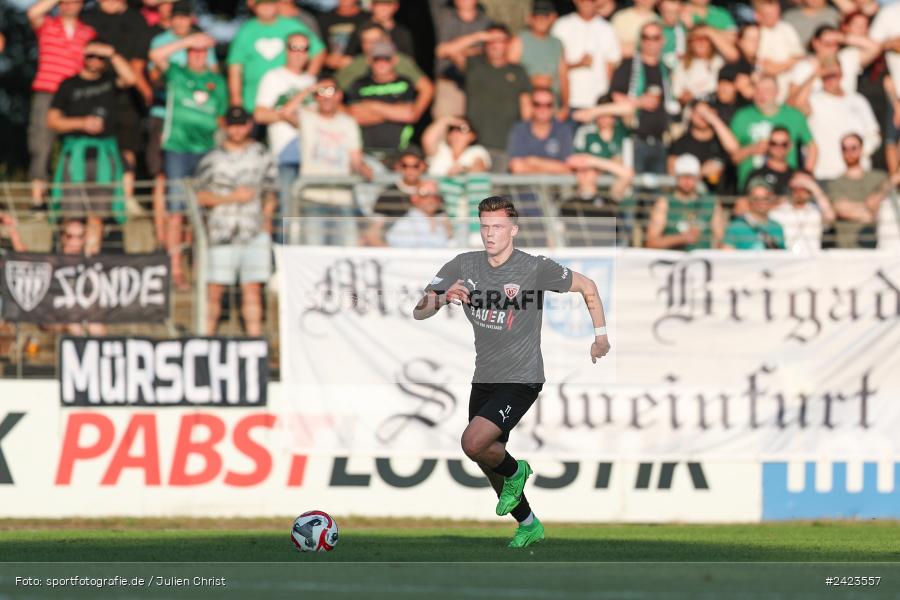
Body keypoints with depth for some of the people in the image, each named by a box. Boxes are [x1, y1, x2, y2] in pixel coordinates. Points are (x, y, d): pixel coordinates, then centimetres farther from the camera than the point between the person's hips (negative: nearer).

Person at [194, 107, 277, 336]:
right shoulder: (212, 159, 5)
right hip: (222, 231, -1)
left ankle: (254, 337, -2)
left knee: (252, 289, -2)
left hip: (255, 232, 1)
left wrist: (266, 220, 3)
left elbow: (271, 194, 14)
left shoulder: (262, 156, 10)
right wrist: (232, 197, -9)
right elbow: (202, 197, 2)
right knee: (215, 289, -3)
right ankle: (208, 336, 4)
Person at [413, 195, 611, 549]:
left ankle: (513, 471, 8)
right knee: (488, 459, 15)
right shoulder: (464, 267, -2)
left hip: (521, 382, -6)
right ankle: (528, 525, 36)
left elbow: (587, 287, 3)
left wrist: (601, 336, 11)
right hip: (484, 380, 6)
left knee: (474, 444, -25)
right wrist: (442, 296, -29)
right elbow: (419, 313, -7)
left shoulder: (536, 268, -13)